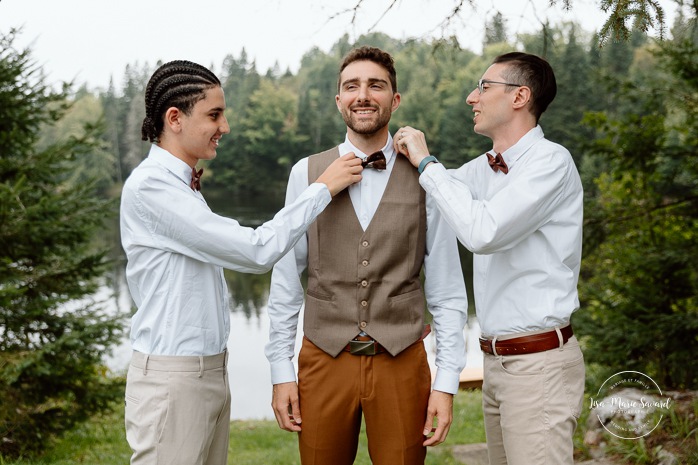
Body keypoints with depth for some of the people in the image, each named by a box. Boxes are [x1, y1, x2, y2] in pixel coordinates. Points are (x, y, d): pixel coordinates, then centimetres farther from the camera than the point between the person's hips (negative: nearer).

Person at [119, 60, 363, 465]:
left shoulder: (183, 184, 14)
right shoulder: (150, 185, -17)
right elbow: (257, 252, -20)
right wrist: (323, 189, -12)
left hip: (212, 369, 9)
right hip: (173, 378, -9)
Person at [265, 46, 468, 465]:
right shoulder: (307, 174, 1)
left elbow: (448, 291, 0)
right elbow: (286, 278, 3)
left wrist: (447, 382, -4)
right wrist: (281, 371, 1)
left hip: (401, 363, 0)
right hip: (325, 361, 1)